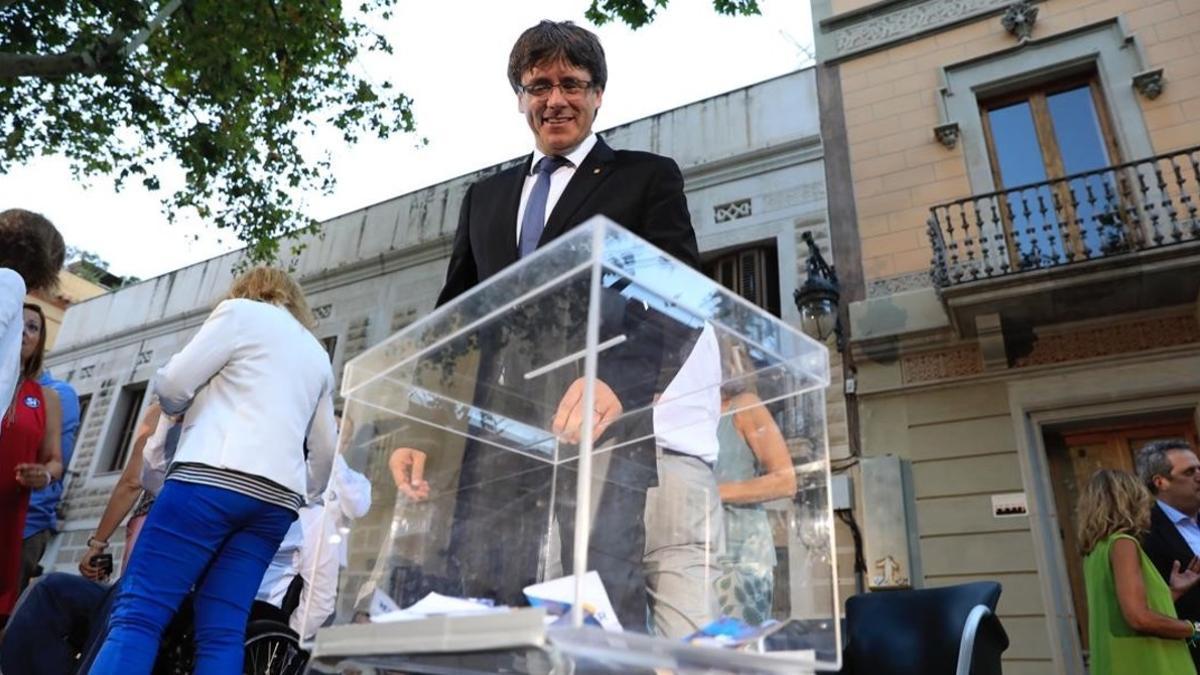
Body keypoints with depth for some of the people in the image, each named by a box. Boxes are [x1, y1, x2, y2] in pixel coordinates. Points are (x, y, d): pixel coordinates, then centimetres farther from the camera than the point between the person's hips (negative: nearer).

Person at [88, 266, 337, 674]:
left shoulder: (242, 311, 11)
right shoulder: (319, 356, 28)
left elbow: (172, 384, 4)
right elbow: (325, 451, 26)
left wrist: (176, 406, 26)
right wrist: (304, 496, 41)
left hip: (214, 478, -6)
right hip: (277, 501, 6)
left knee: (137, 614, -8)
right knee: (222, 633, 2)